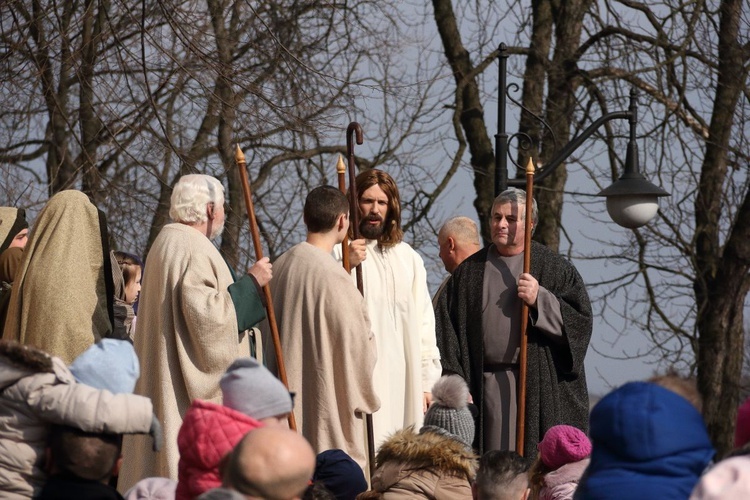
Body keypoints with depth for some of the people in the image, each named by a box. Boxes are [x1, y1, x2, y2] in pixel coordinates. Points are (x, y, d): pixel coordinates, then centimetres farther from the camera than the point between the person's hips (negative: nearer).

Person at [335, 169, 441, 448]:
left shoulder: (408, 258, 19)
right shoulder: (340, 251, 3)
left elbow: (423, 321, 20)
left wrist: (427, 381, 12)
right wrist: (346, 266, -22)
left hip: (403, 379, 5)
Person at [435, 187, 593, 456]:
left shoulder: (553, 268, 6)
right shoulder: (469, 272, 12)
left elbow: (580, 321, -2)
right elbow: (447, 330, 8)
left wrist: (540, 300, -14)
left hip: (540, 387, -2)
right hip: (488, 390, 2)